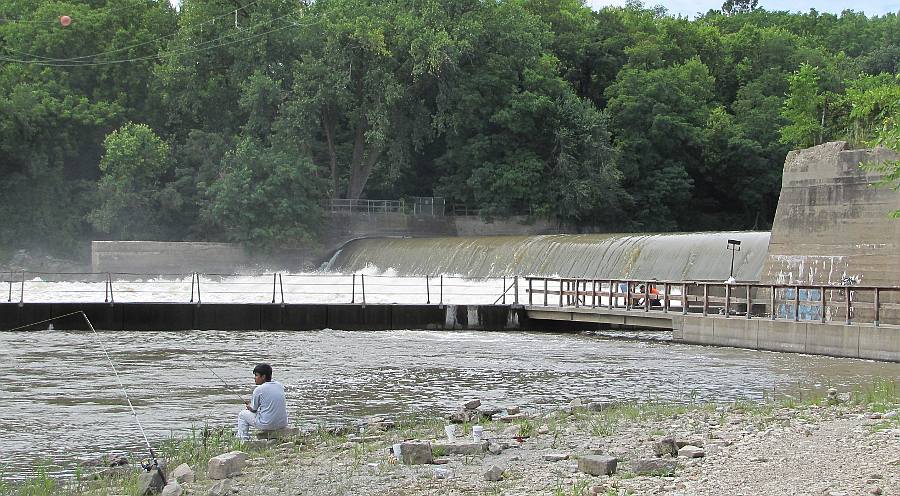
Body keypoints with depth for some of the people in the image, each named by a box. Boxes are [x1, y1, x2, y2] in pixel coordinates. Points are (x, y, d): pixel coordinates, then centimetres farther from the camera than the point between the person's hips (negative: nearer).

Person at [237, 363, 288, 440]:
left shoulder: (258, 390, -11)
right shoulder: (280, 386, 6)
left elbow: (253, 409, 0)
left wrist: (249, 407, 24)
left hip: (267, 425, -6)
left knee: (242, 415, 14)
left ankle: (243, 439, 17)